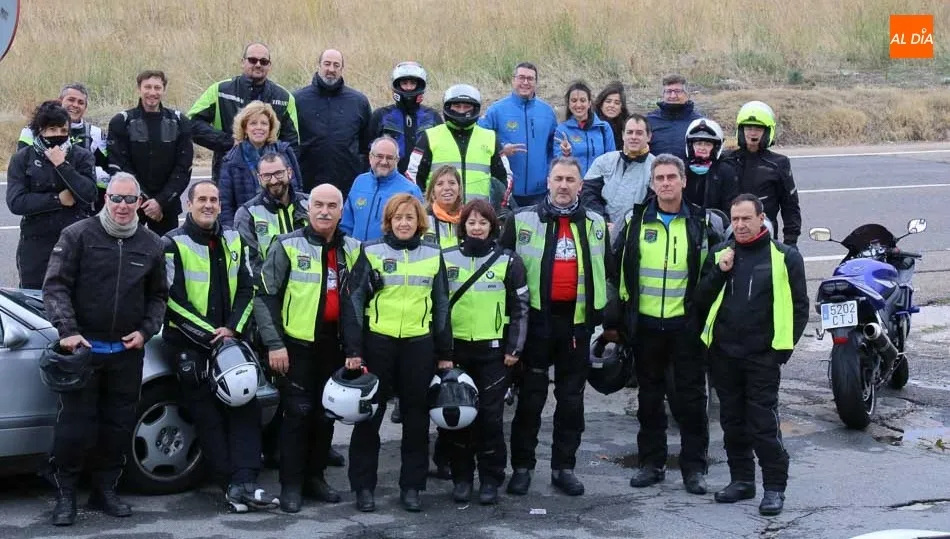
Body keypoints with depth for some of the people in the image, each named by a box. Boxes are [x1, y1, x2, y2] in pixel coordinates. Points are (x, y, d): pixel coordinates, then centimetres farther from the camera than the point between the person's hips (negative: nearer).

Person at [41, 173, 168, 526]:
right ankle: (65, 495, 8)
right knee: (73, 424, -3)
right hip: (82, 347, -3)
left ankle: (105, 490, 21)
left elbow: (158, 296, 16)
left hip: (128, 351, 4)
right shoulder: (77, 235, -5)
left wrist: (146, 331, 1)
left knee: (119, 425, 8)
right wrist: (68, 330, -19)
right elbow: (56, 286, -7)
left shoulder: (151, 244, 7)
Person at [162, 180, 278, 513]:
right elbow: (173, 301, -11)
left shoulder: (233, 241, 11)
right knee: (208, 417, -3)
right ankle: (231, 485, 2)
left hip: (231, 340, 5)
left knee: (246, 408, -5)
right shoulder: (173, 245, -6)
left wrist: (232, 329, -7)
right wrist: (210, 335, -14)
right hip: (191, 347, -5)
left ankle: (243, 483, -9)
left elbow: (247, 289, 9)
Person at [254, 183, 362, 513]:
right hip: (297, 344, -4)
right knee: (298, 413, -4)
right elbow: (265, 296, -8)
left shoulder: (352, 250, 6)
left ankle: (316, 476, 23)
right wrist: (274, 343, -14)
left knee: (326, 413, 11)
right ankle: (290, 484, 4)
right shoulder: (288, 246, -7)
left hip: (334, 345, 4)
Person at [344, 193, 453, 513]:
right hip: (377, 342, -2)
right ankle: (364, 486, 13)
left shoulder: (433, 255, 6)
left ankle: (412, 486, 17)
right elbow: (355, 300, -2)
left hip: (420, 344, 2)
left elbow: (442, 306, 11)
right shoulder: (371, 251, -1)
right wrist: (353, 349, -9)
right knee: (369, 415, 4)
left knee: (416, 416, 7)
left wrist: (445, 353, 7)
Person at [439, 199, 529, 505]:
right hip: (455, 348, 2)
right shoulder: (447, 259, 6)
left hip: (493, 350, -2)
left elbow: (520, 308, 4)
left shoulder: (508, 261, 2)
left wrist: (514, 348, -2)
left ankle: (491, 480, 9)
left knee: (490, 415, 0)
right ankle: (461, 477, 15)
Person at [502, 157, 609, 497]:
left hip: (578, 321, 3)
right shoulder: (523, 221, 0)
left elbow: (605, 272, 15)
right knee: (531, 396, 3)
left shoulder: (596, 225, 8)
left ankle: (564, 467, 17)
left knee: (572, 399, 8)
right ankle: (522, 466, 12)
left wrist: (604, 317, 10)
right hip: (536, 319, -2)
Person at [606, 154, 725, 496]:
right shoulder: (636, 221, 4)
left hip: (687, 323, -2)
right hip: (645, 323, 2)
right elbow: (617, 271, 8)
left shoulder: (703, 223, 0)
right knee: (649, 395, 10)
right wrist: (612, 321, 7)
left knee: (691, 396, 3)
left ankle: (694, 466, 11)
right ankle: (651, 462, 20)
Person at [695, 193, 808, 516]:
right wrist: (719, 272, -7)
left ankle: (775, 486, 2)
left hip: (763, 356, -4)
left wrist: (784, 345, -7)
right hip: (723, 353, 4)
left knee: (764, 423, -6)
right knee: (732, 421, 12)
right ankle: (741, 480, 23)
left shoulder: (785, 257, 0)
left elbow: (799, 306, 1)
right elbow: (701, 301, 7)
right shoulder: (719, 254, 10)